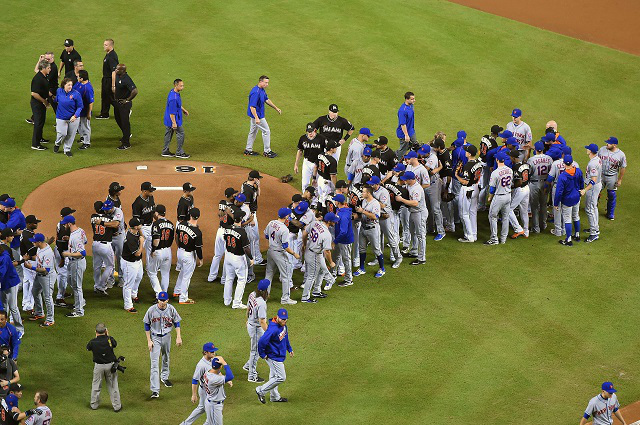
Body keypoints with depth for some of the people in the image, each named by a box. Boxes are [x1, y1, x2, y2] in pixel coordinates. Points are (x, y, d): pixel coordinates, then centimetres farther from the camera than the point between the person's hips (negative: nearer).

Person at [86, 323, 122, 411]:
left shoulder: (93, 342, -16)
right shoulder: (110, 339, -15)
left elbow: (88, 348, 7)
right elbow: (115, 344, 8)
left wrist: (96, 337, 8)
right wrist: (108, 335, 12)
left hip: (98, 366, 0)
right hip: (110, 365, 0)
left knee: (96, 385, 17)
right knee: (113, 386, 10)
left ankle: (94, 404, 29)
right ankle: (117, 406, 16)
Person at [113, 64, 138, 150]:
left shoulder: (127, 80, -27)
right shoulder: (117, 76, 0)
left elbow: (135, 91, -35)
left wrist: (127, 100, -23)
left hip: (124, 103, -9)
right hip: (116, 102, 9)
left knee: (125, 122, -1)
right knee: (118, 120, 23)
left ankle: (126, 143, 7)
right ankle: (126, 134, 46)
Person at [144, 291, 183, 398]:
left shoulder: (171, 309, -10)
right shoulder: (152, 310, -16)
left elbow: (176, 322, 2)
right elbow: (147, 325, -6)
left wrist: (178, 337, -5)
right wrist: (149, 341, -9)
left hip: (167, 337, 3)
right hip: (155, 337, -3)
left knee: (166, 358, 23)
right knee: (154, 363, -10)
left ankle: (164, 377, 51)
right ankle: (155, 390, -15)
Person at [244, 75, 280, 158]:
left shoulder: (262, 90, 4)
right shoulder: (255, 92, -28)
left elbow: (267, 100, 17)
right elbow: (252, 106, -29)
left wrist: (276, 108, 15)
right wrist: (256, 118, -33)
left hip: (256, 115, 10)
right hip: (257, 115, -10)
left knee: (253, 131, 19)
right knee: (266, 131, -1)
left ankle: (248, 150, 29)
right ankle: (267, 151, 8)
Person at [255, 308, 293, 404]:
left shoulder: (283, 326, -2)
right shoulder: (273, 329, -32)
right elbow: (262, 342, -33)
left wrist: (289, 349, 18)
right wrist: (263, 355, -23)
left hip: (280, 356, 10)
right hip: (274, 357, -10)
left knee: (274, 376, 22)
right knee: (281, 378, -5)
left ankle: (275, 397, 37)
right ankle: (261, 391, 5)